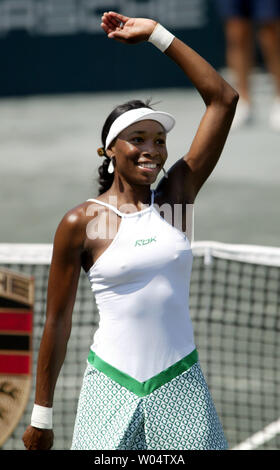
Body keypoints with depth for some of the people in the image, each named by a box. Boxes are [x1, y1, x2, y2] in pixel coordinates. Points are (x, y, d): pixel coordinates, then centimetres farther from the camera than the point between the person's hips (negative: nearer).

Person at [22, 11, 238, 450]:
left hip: (180, 382, 2)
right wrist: (41, 416, 1)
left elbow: (223, 98, -1)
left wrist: (157, 34, -2)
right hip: (111, 385, -2)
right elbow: (57, 321, 1)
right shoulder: (81, 224, -5)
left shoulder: (176, 195, 2)